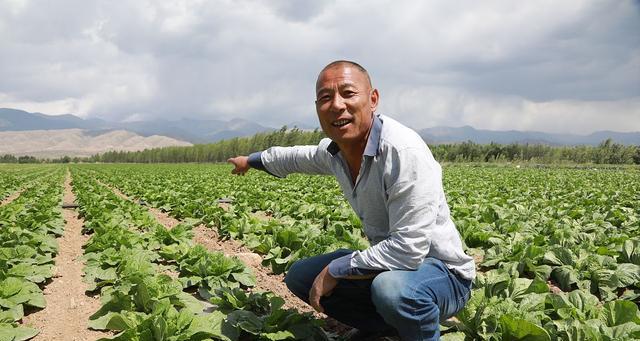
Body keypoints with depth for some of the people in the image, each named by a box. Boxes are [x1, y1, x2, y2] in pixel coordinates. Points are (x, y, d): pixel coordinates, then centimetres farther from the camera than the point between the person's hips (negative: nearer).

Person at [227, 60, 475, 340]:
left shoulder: (404, 152, -30)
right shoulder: (335, 150, -5)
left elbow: (408, 249, -34)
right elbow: (299, 157, 19)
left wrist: (335, 270, -22)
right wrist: (252, 160, 34)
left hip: (442, 272, -7)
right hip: (389, 264, 8)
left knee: (391, 287, -40)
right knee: (299, 276, 10)